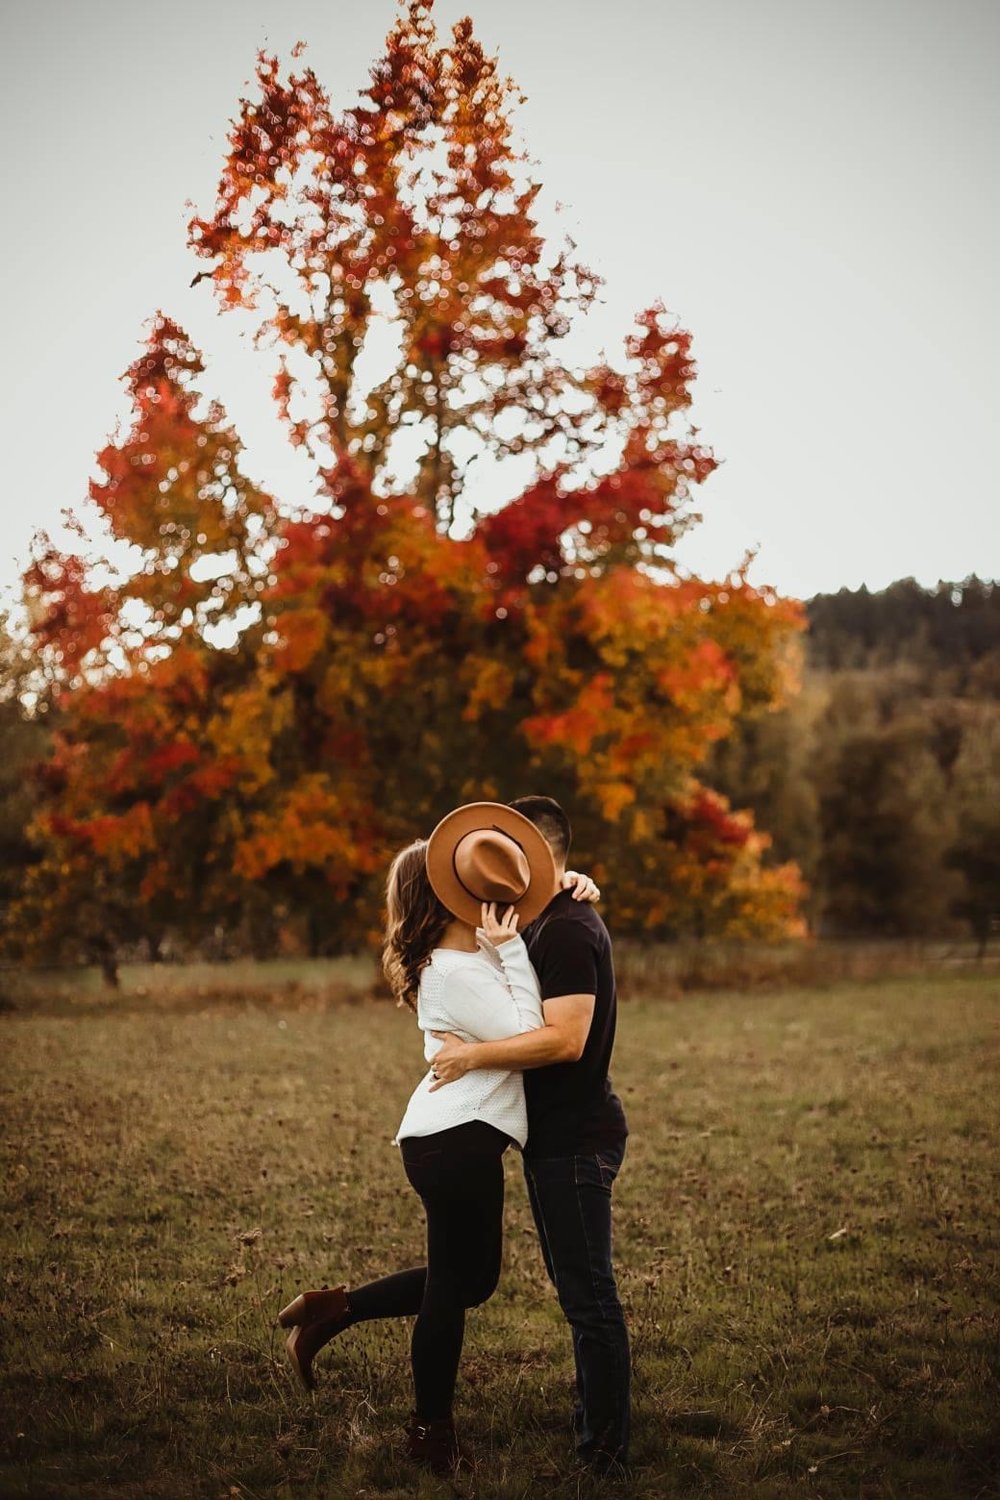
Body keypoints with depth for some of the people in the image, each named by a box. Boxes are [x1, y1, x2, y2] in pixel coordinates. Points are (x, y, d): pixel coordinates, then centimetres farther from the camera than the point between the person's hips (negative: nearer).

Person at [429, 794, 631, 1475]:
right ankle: (593, 1423, 31)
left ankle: (607, 1454, 3)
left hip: (576, 1138, -11)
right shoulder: (552, 924, 15)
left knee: (589, 1295, -4)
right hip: (558, 1133, 11)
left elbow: (565, 1038, -28)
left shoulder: (569, 930, -19)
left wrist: (474, 1055, -22)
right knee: (579, 1289, 19)